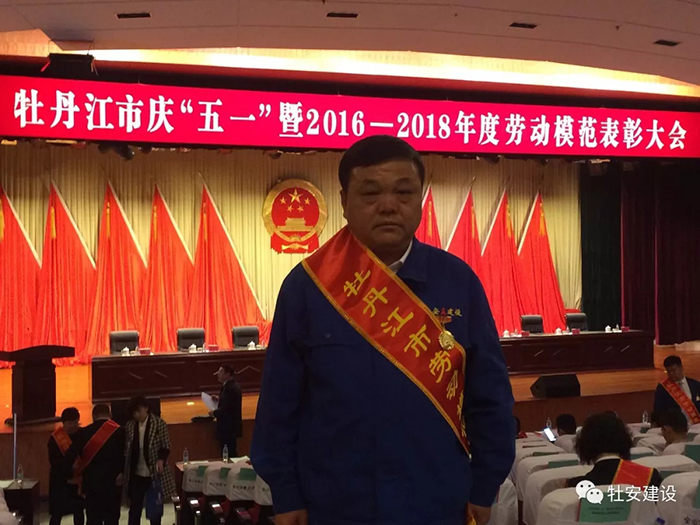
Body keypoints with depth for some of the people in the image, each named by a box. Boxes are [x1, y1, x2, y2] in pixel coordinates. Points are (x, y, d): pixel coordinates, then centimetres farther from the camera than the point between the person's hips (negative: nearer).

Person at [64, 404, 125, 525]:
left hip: (91, 482, 2)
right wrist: (122, 473, 3)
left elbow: (70, 456, -2)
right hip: (113, 483, -2)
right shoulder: (119, 432, -5)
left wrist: (69, 474, 11)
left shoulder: (83, 432, 2)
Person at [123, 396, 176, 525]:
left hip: (154, 474, -2)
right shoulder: (130, 425, 0)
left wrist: (161, 459, -24)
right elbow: (126, 448, 5)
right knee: (134, 509, 9)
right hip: (135, 474, 2)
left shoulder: (159, 424, -9)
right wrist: (123, 470, -2)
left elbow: (166, 446, -7)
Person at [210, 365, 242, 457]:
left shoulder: (230, 388, -21)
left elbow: (226, 408, -25)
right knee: (231, 453, 16)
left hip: (228, 427, -10)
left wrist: (214, 413, -9)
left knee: (229, 454, -4)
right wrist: (219, 399, 9)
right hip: (230, 426, 11)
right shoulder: (232, 385, 12)